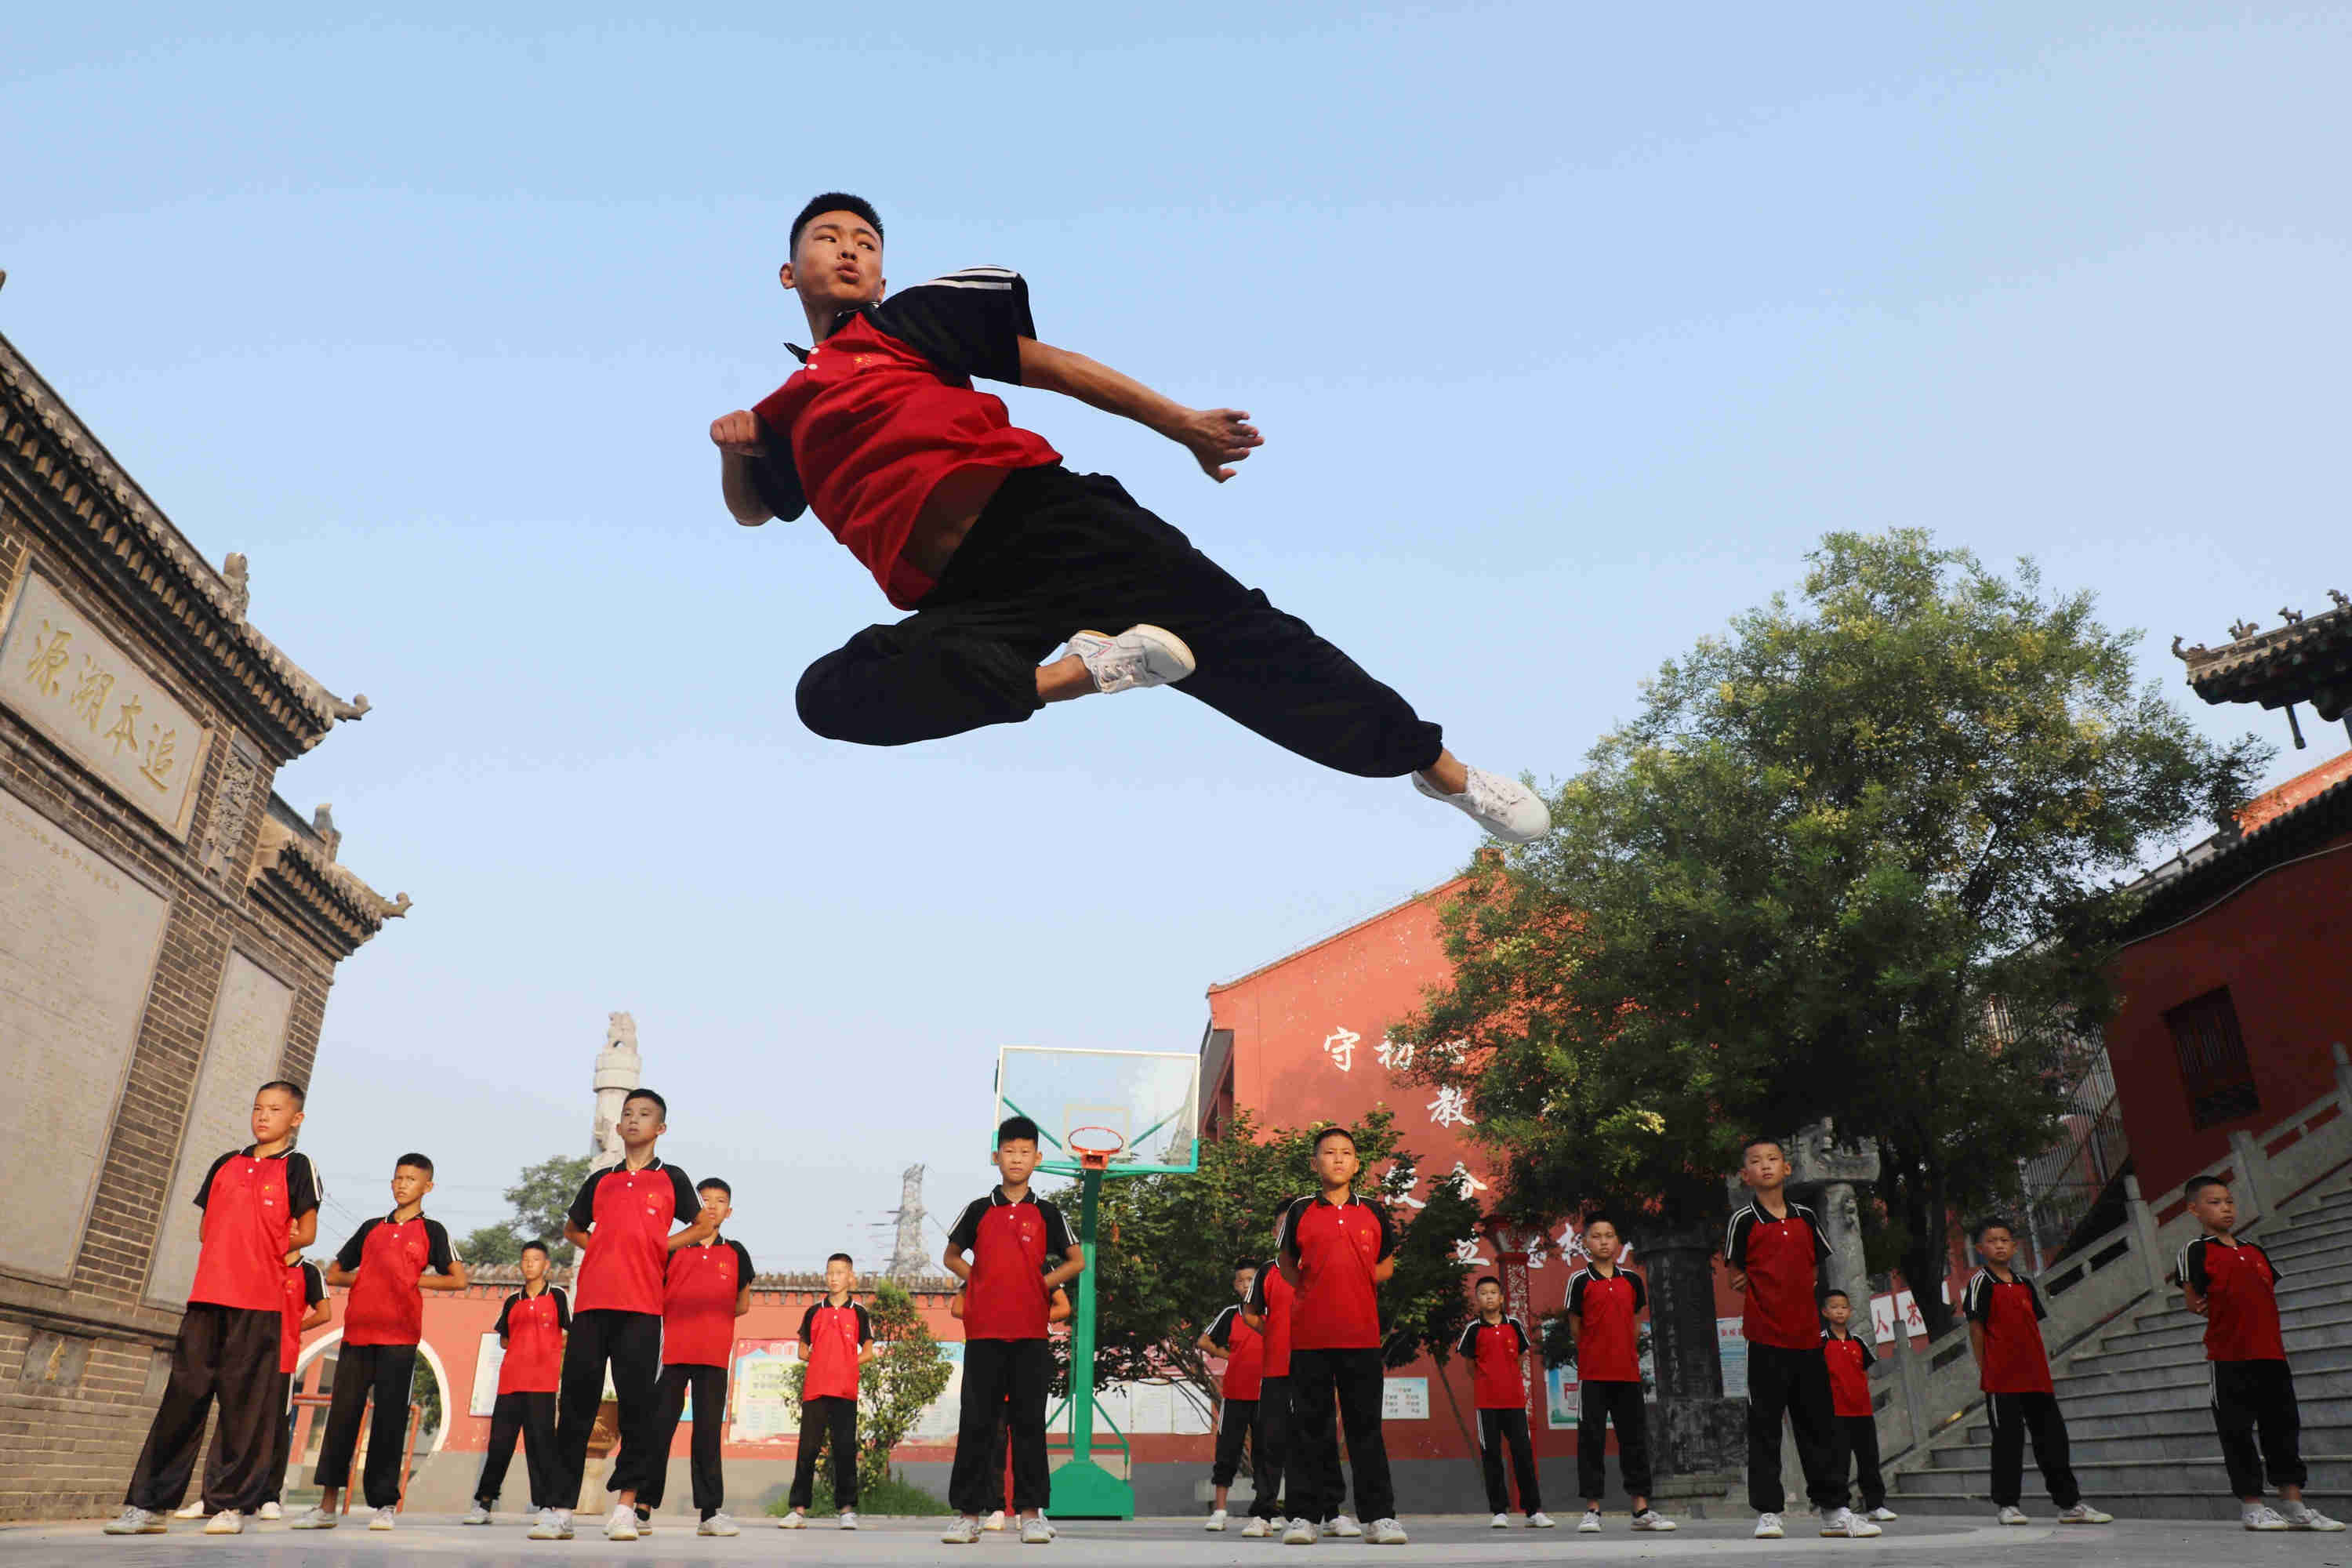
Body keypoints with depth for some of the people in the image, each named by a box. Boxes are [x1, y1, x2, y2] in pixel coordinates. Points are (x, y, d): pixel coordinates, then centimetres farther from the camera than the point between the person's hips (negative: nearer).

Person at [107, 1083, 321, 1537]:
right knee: (184, 1392, 2)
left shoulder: (296, 1166, 4)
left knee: (244, 1402, -3)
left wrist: (288, 1245, -13)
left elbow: (308, 1230, 1)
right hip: (207, 1294, 4)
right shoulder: (226, 1164, 19)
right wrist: (226, 1254, 8)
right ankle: (149, 1503, 6)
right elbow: (205, 1226, 21)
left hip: (260, 1300, -4)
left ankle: (229, 1503, 4)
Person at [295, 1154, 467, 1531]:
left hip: (399, 1335, -3)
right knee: (342, 1414, 1)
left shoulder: (431, 1231, 8)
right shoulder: (371, 1227, 18)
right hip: (358, 1330, 3)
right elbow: (333, 1274, 21)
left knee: (389, 1419, -4)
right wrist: (365, 1278, 4)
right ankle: (327, 1505, 7)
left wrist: (411, 1280, -3)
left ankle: (384, 1505, 1)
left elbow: (458, 1279, 1)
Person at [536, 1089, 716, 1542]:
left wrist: (658, 1246, 0)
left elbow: (704, 1226, 14)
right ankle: (560, 1509, 4)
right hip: (591, 1301, 3)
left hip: (641, 1306, -2)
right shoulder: (600, 1180, 17)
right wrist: (606, 1250, 9)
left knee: (637, 1406, -4)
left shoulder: (671, 1178, 10)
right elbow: (572, 1229, 28)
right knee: (575, 1406, 0)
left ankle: (625, 1507, 2)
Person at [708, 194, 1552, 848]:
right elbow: (751, 508, 43)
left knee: (1231, 636, -14)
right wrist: (734, 446, 18)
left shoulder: (904, 319, 18)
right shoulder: (787, 411, 29)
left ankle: (1439, 765, 0)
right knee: (830, 694, -23)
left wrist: (1179, 423, 1)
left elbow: (1041, 363, 10)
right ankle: (1079, 669, -22)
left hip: (1042, 516, -2)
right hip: (963, 600, 3)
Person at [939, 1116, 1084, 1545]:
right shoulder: (978, 1211, 7)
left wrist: (1043, 1283, 1)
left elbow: (1076, 1260, 13)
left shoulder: (1046, 1214, 7)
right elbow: (951, 1256, 17)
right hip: (983, 1332, 0)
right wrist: (979, 1280, 3)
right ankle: (968, 1513, 7)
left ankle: (1030, 1513, 8)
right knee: (976, 1423, 1)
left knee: (1029, 1421, 2)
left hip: (1031, 1332, 0)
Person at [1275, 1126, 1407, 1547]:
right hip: (1309, 1334, -1)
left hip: (1361, 1334, 1)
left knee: (1366, 1426, 3)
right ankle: (1305, 1516, 10)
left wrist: (1358, 1283, 7)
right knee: (1309, 1426, 3)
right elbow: (1285, 1262, 14)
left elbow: (1387, 1264, 19)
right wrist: (1311, 1289, 4)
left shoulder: (1374, 1213, 8)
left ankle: (1380, 1516, 8)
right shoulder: (1299, 1212, 3)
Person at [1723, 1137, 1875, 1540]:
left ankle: (1834, 1511, 19)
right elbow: (1737, 1276, 0)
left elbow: (1813, 1268, 17)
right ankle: (1768, 1512, 7)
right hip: (1766, 1338, -4)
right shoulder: (1744, 1220, -5)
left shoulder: (1805, 1217, 8)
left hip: (1807, 1336, 4)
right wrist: (1768, 1301, -1)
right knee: (1764, 1427, 0)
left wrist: (1792, 1295, 6)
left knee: (1820, 1425, 11)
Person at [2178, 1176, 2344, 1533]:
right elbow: (2194, 1302, -5)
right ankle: (2251, 1505, 8)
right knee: (2237, 1430, 0)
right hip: (2230, 1356, -6)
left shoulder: (2256, 1252, 16)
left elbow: (2269, 1296, 21)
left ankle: (2293, 1504, 15)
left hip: (2271, 1353, 6)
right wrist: (2224, 1316, -6)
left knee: (2283, 1426, 8)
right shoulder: (2197, 1251, -3)